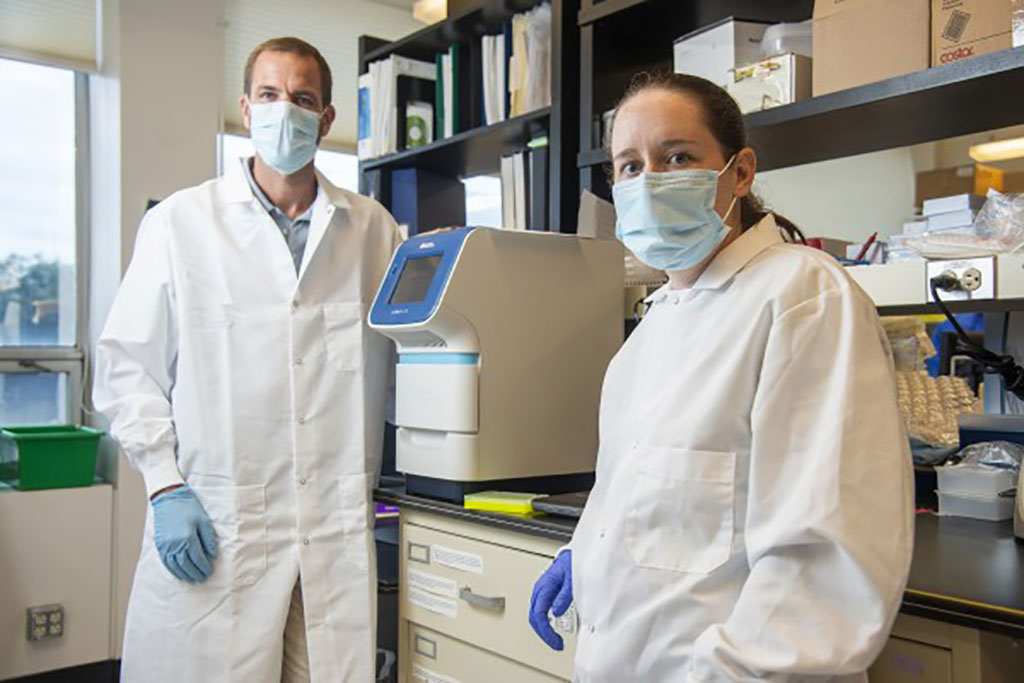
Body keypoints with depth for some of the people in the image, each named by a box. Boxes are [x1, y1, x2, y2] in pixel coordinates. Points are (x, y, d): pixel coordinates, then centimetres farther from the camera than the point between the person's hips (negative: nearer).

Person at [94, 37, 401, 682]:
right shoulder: (179, 222, 3)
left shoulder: (374, 229, 9)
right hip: (212, 527, -1)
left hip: (340, 528, 2)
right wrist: (166, 487, -6)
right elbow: (128, 366, 3)